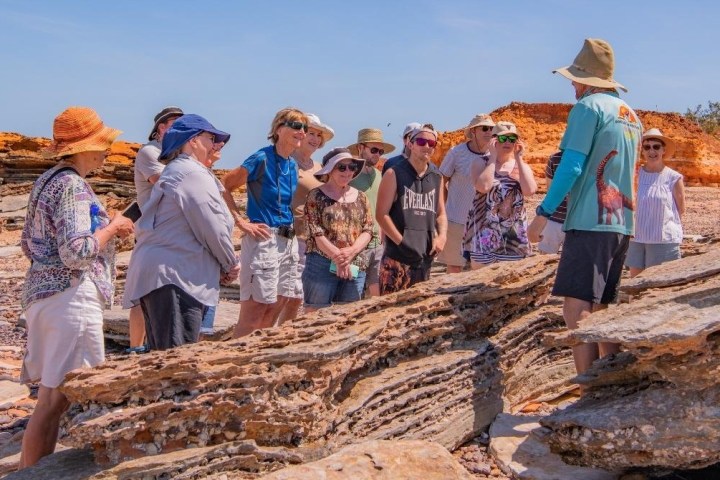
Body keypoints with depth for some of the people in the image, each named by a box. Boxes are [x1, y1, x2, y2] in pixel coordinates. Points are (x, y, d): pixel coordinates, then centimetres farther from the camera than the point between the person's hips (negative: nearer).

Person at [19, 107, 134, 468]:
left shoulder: (48, 181, 16)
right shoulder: (72, 186, -14)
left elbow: (29, 242, 22)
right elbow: (77, 252, -23)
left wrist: (103, 227, 19)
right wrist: (112, 227, -7)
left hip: (42, 293, 10)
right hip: (70, 298, -10)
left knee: (52, 396, 14)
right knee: (57, 398, -5)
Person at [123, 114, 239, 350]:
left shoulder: (175, 173, 25)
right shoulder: (194, 174, -8)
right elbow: (213, 229, -13)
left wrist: (222, 267, 13)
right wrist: (231, 264, 4)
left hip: (157, 275, 11)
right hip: (173, 278, -11)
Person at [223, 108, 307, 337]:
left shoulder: (293, 165, 12)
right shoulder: (261, 159, -11)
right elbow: (223, 187, -9)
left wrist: (291, 227, 13)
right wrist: (241, 222, -11)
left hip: (288, 241, 8)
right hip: (263, 239, -8)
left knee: (273, 312, 12)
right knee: (252, 317, -6)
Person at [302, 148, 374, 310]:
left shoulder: (360, 197, 13)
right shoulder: (316, 196, -1)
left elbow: (368, 230, 5)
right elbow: (316, 233, -9)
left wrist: (351, 251, -12)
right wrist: (338, 258, -16)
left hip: (355, 268, 5)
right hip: (322, 265, -4)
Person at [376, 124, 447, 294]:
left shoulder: (437, 177, 13)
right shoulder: (394, 174, -2)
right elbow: (381, 215, -6)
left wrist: (442, 236, 1)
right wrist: (402, 242, -14)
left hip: (425, 257, 5)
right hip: (397, 258, -5)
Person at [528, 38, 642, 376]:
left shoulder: (588, 106, -6)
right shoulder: (631, 115, 20)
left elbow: (571, 166, -14)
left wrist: (543, 213, -12)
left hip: (591, 221, -9)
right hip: (622, 224, 9)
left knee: (576, 307, -13)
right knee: (600, 309, 14)